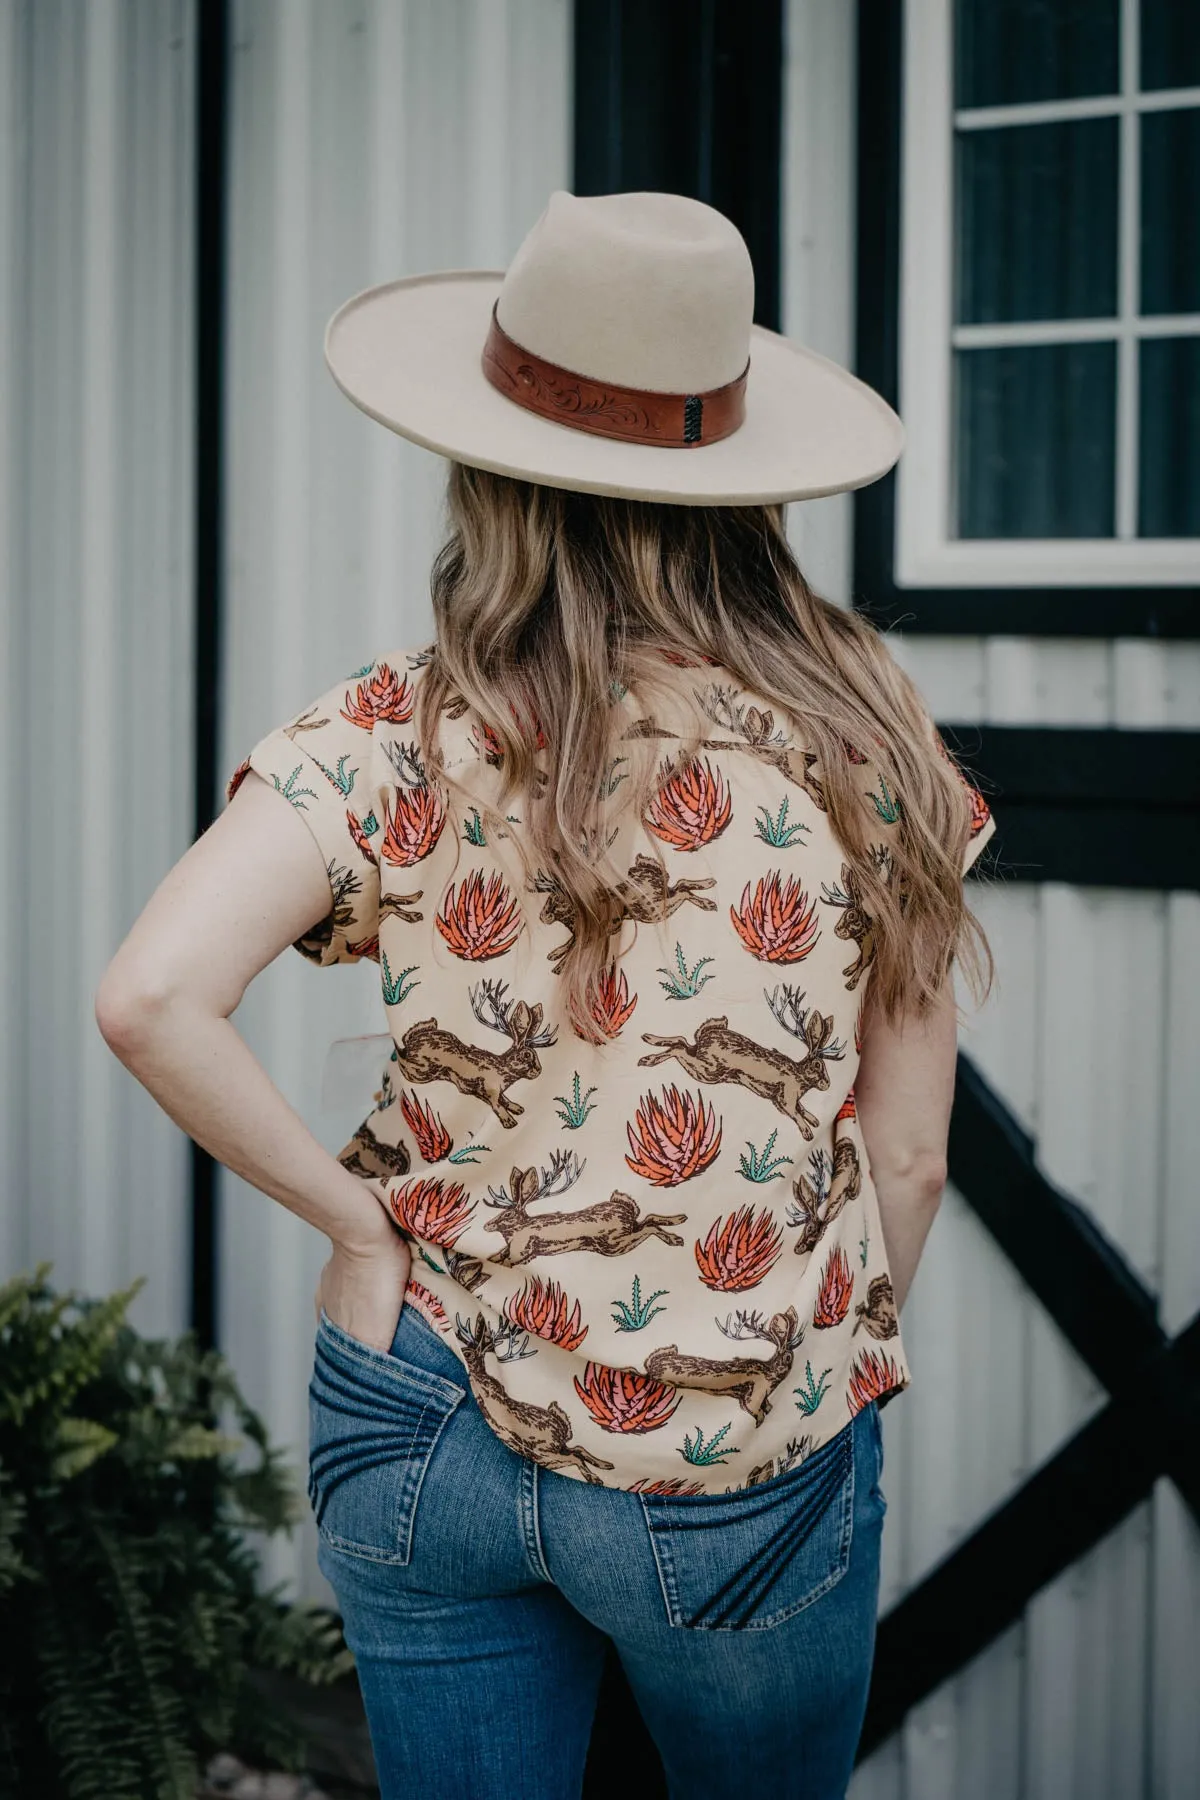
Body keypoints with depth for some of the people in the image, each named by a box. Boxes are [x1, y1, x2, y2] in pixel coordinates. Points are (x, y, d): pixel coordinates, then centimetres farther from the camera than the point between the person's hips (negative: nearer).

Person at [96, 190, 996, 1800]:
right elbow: (910, 1154, -2)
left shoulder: (394, 742, -8)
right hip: (741, 1484, 0)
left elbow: (153, 1002, -22)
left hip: (428, 1432, 1)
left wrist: (359, 1218, -9)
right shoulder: (856, 734, -7)